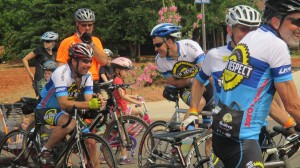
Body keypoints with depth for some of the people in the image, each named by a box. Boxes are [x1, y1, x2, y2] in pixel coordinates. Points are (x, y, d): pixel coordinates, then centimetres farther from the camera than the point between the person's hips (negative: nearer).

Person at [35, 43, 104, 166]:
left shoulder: (87, 76, -6)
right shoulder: (62, 73, -27)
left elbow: (88, 100, -16)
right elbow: (63, 104, -36)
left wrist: (97, 103, -40)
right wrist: (88, 104, -48)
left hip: (64, 111, 7)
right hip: (45, 110, -7)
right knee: (69, 123, -37)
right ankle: (45, 150, -17)